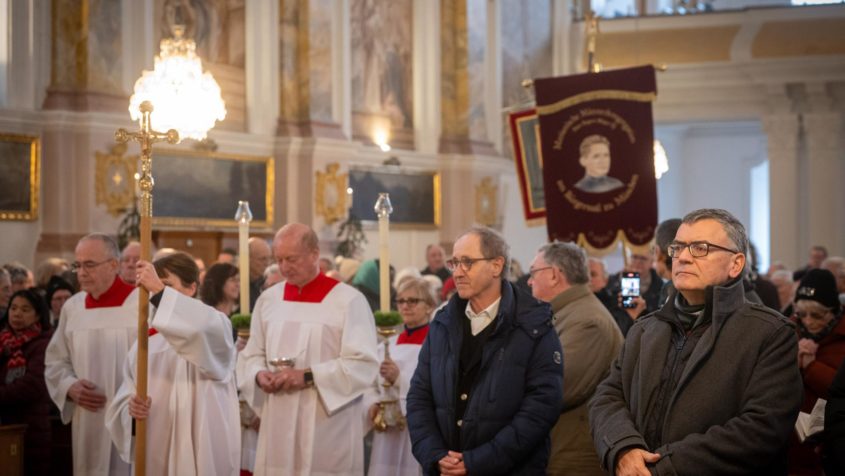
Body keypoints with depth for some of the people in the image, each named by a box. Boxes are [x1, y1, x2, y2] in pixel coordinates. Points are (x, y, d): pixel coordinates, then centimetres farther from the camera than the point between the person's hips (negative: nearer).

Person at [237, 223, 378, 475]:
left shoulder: (349, 301, -6)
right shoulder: (268, 299, 11)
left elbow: (363, 364, -12)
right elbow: (252, 355, 16)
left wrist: (308, 376, -18)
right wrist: (259, 375, -7)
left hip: (328, 429, -4)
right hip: (279, 426, 4)